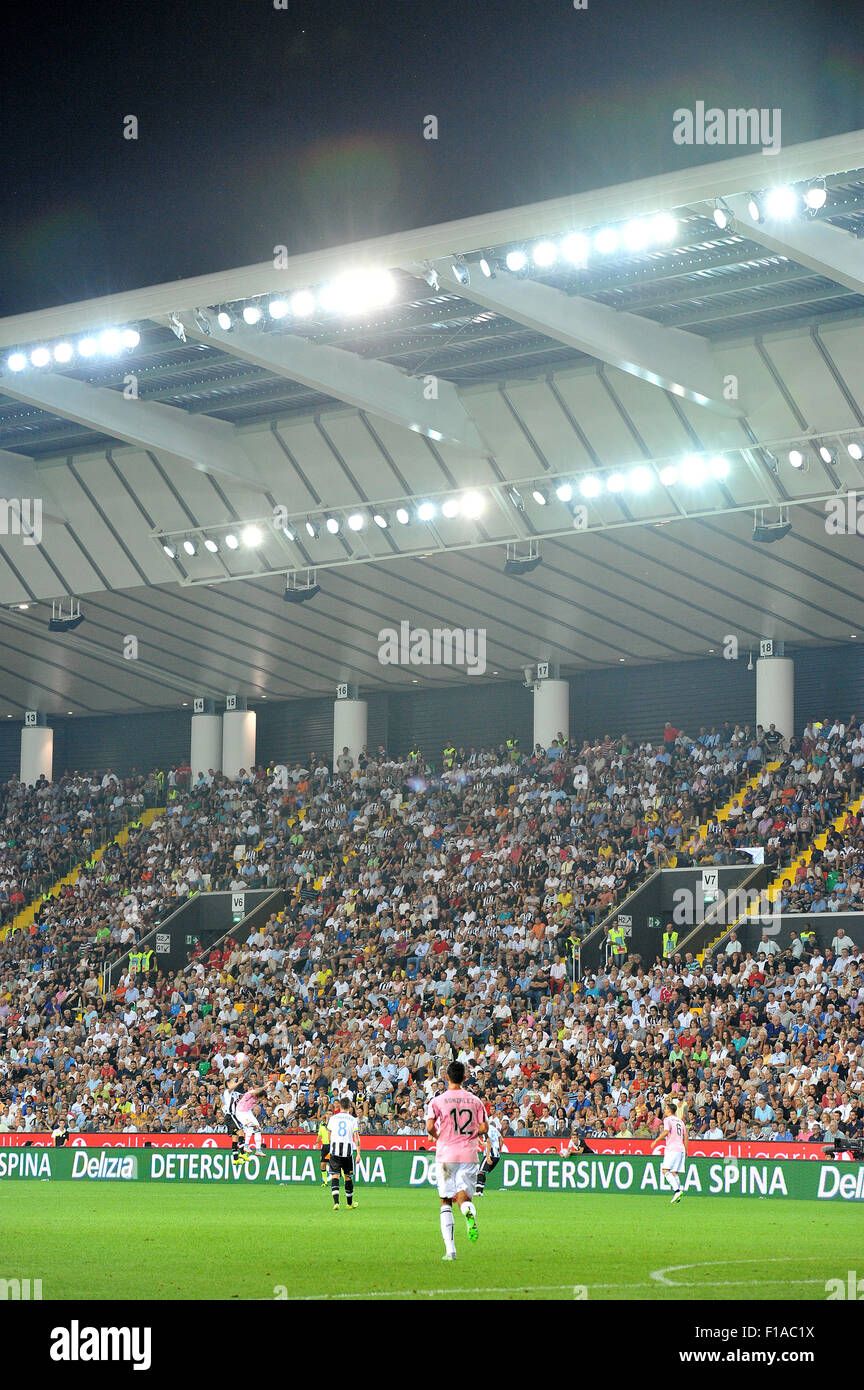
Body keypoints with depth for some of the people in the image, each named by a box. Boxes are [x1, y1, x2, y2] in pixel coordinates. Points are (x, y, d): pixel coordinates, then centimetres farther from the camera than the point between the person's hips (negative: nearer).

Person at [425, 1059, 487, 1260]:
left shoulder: (437, 1101, -3)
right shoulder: (475, 1100, 5)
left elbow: (430, 1127, -14)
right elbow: (483, 1127, 1)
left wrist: (437, 1137, 7)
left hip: (446, 1155, -2)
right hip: (468, 1155, 2)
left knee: (446, 1202, 8)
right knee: (464, 1197, 2)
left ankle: (450, 1249, -1)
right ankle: (469, 1213, -37)